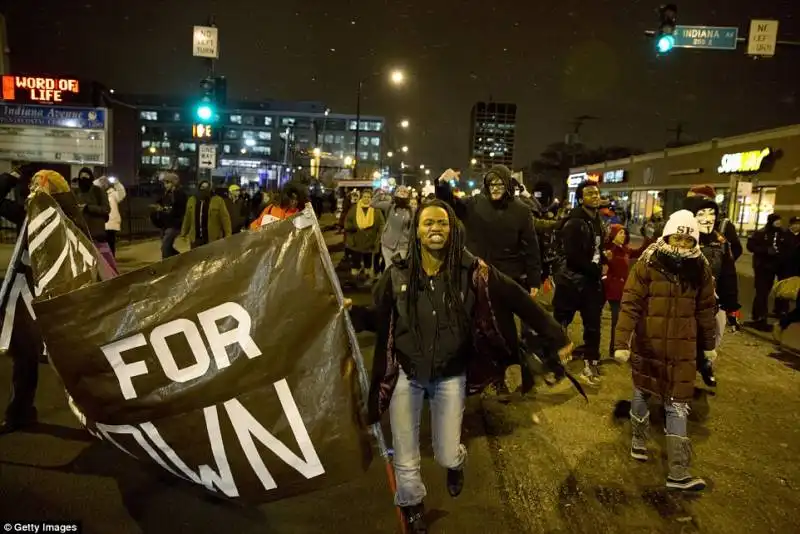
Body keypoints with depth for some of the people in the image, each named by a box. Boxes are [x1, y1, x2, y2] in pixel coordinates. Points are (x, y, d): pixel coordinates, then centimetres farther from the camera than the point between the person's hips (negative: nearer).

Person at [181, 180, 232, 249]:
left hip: (213, 240, -4)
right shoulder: (191, 200, 7)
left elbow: (225, 218, -9)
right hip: (195, 239, 4)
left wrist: (228, 236, -14)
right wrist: (183, 234, 18)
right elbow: (187, 219, 16)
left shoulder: (218, 201, -8)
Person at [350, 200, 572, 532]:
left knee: (446, 455, 8)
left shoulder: (473, 272, -12)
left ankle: (455, 461, 51)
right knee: (405, 459, 8)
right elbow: (376, 318, -2)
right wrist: (350, 313, -23)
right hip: (406, 374, 1)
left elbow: (519, 302, -6)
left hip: (450, 377, 0)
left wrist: (557, 338, -2)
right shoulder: (397, 275, -9)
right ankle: (412, 507, 43)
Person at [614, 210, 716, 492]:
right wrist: (622, 342, -18)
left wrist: (709, 344, 15)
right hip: (647, 344, -2)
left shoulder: (700, 269, -1)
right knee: (642, 392, 17)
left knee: (678, 405, 3)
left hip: (682, 349, 2)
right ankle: (639, 440, 42)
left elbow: (706, 310, 10)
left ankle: (678, 472, 10)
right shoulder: (647, 264, -12)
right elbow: (630, 305, -13)